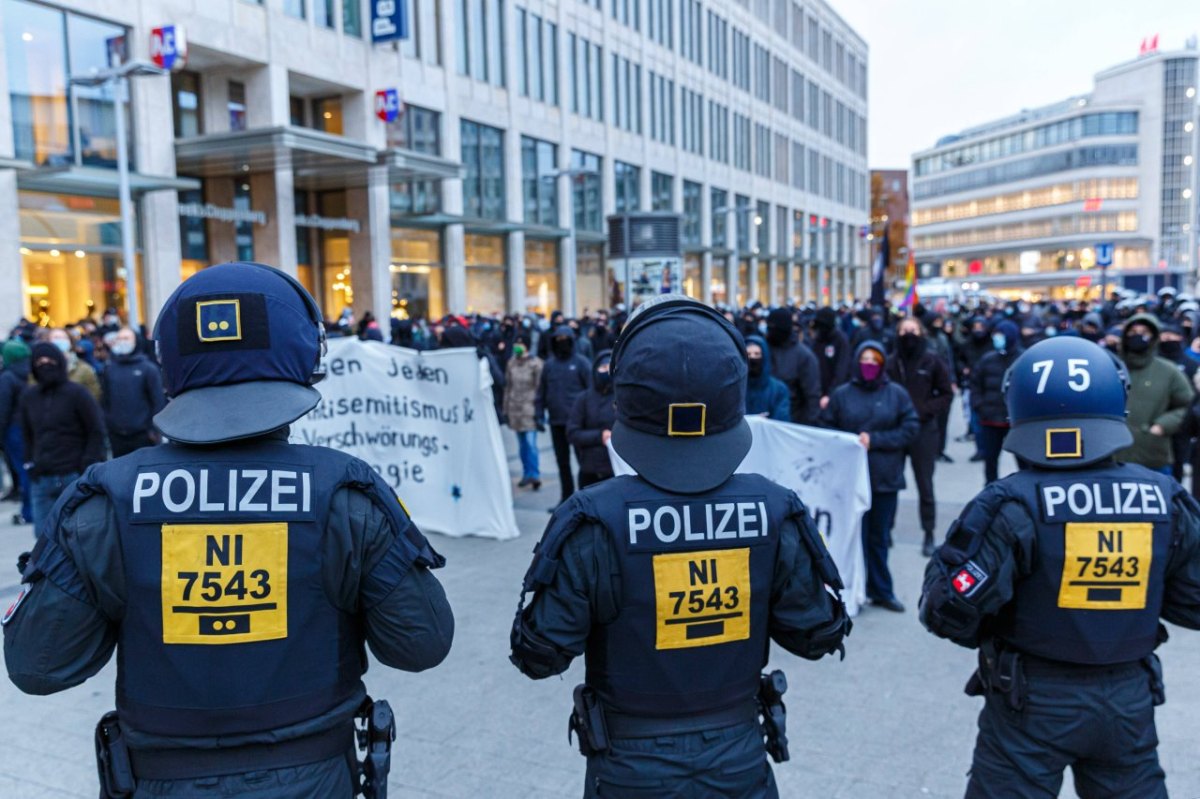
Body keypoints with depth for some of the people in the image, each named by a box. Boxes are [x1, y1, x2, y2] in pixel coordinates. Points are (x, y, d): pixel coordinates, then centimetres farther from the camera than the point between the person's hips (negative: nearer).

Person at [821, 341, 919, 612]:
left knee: (879, 537, 10)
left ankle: (880, 591, 23)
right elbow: (826, 428, 6)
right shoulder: (842, 394, 3)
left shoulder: (896, 394, 3)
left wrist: (874, 440, -11)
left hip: (885, 477, 1)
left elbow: (910, 428, -2)